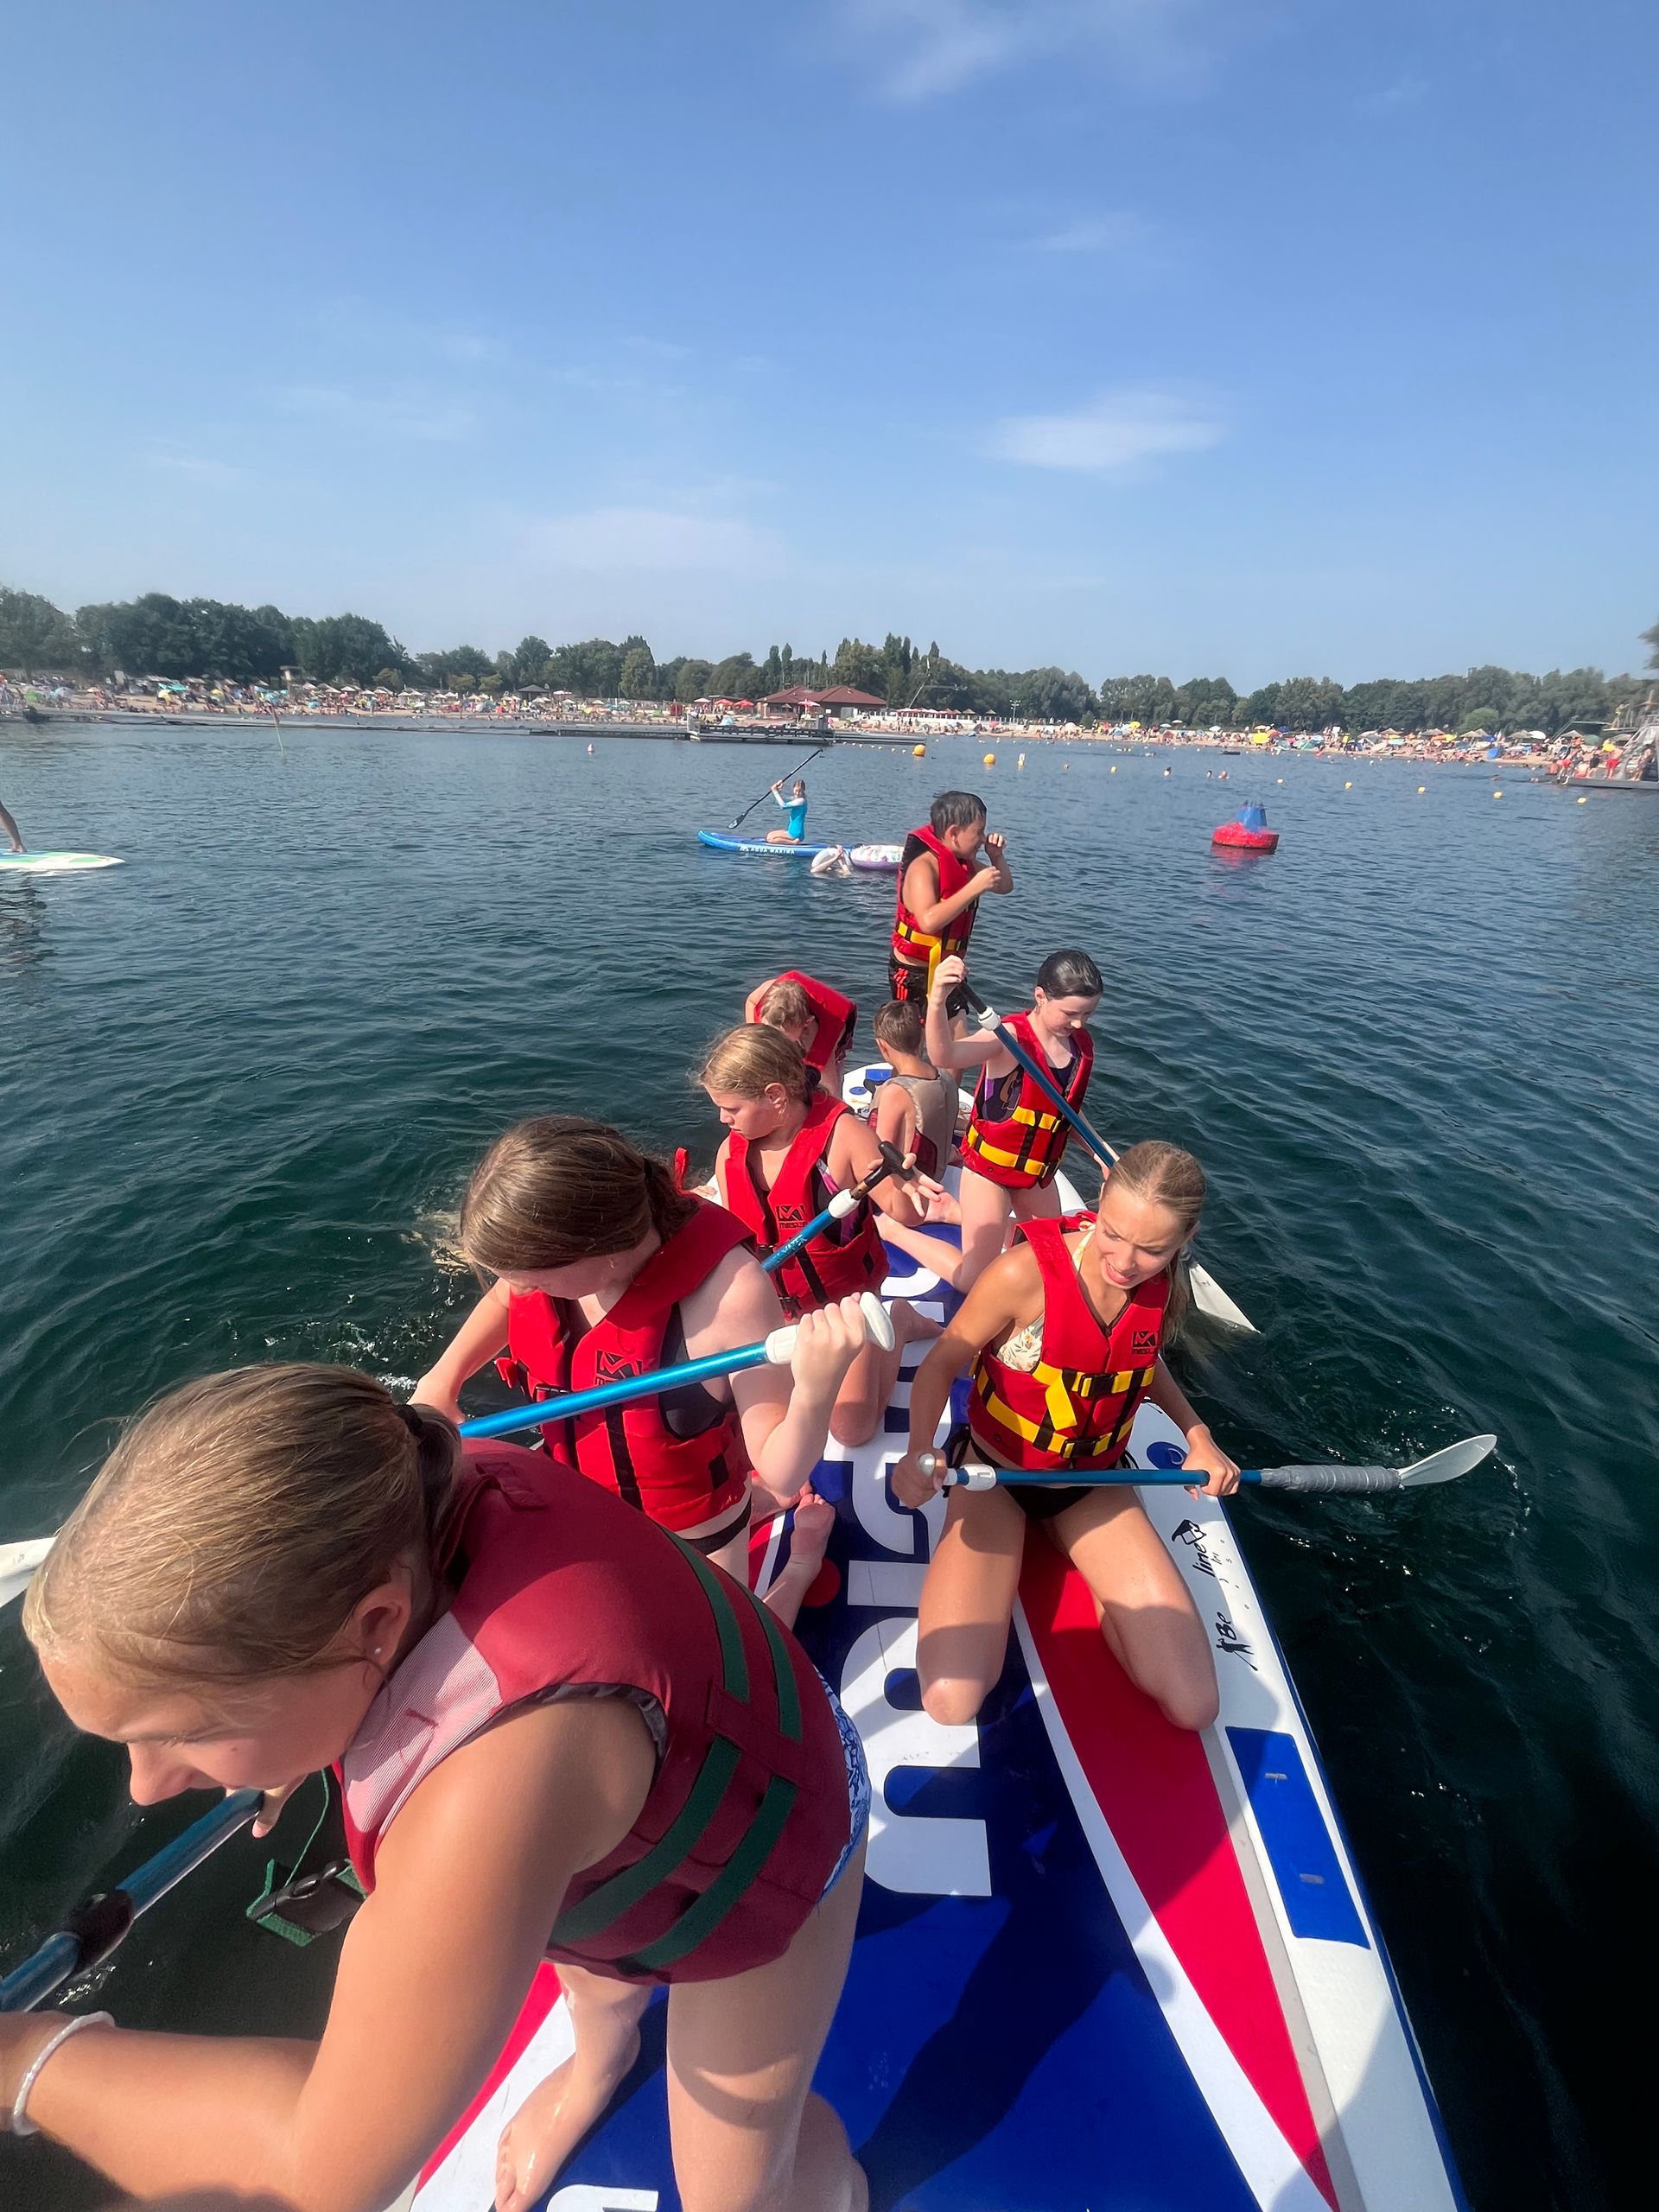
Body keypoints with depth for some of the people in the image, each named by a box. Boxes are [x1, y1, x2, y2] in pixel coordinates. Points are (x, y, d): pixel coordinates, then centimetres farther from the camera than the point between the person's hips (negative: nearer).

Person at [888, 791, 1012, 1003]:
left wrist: (997, 856, -2)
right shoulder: (923, 866, -23)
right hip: (914, 974, -8)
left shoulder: (963, 862, 3)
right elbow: (929, 921, -40)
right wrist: (975, 887, -34)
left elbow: (1004, 887, 17)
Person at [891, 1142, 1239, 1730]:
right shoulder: (1025, 1272, -29)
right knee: (952, 1701, -18)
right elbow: (942, 1362, -17)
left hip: (1093, 1484, 4)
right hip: (995, 1475, -3)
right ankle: (1000, 1565, 10)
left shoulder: (1166, 1287, -11)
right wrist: (919, 1450, -34)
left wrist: (1198, 1436, -1)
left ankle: (1102, 1593, 20)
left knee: (1193, 1707, -8)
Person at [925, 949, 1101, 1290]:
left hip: (1039, 1172, 7)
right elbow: (943, 1056, -47)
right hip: (990, 1167, -7)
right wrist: (938, 1000, -63)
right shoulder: (1011, 1037, -26)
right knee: (974, 1279, -1)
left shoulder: (1083, 1044, -4)